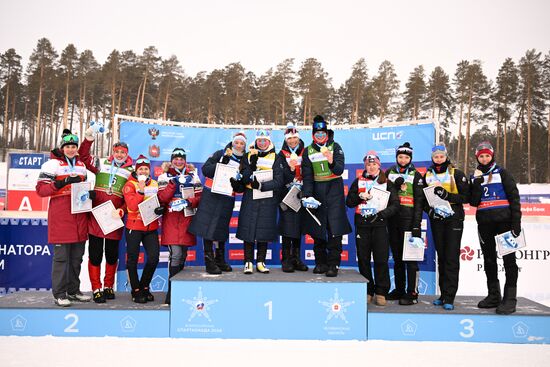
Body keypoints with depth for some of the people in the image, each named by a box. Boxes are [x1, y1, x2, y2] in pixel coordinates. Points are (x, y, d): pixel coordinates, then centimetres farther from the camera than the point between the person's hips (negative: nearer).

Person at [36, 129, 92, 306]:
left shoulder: (81, 165, 18)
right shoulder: (52, 164, -2)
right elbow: (40, 189, -7)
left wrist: (89, 193, 6)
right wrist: (61, 184, -20)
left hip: (79, 215, 6)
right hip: (60, 216, -6)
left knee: (77, 256, 11)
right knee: (61, 256, -3)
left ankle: (73, 291, 23)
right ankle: (59, 294, 6)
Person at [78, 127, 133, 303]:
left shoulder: (131, 171, 4)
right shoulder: (101, 164, 8)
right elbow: (83, 156, 7)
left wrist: (121, 211, -14)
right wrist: (88, 139, -6)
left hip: (115, 219, 0)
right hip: (96, 217, 0)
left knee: (112, 255, 12)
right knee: (95, 254, 2)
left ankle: (109, 287, 28)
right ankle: (96, 289, 12)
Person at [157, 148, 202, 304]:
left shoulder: (193, 176, 12)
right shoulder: (165, 176, 5)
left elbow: (200, 196, 6)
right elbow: (162, 198, -7)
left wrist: (190, 202, -12)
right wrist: (173, 183, -15)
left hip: (187, 218, 3)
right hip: (171, 219, -3)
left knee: (183, 254, 11)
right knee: (176, 254, -14)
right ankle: (172, 291, -7)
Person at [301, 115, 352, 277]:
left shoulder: (335, 147, -1)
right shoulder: (308, 151, 6)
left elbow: (340, 170, -11)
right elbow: (307, 176, 2)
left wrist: (332, 162, -32)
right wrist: (307, 196, -9)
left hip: (334, 190, -3)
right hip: (316, 191, 3)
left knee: (334, 229, -9)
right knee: (317, 229, 5)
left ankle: (333, 264, -4)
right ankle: (320, 262, 16)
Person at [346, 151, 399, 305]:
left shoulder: (386, 182, 8)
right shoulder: (358, 181, 11)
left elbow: (395, 204, 2)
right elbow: (349, 201, 8)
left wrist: (381, 214, -11)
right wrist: (360, 197, -9)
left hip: (379, 224, -1)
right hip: (362, 224, 1)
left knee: (381, 259, -4)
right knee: (363, 259, 3)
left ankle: (381, 292, 6)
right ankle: (367, 291, 15)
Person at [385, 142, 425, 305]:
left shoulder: (416, 175, 2)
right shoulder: (389, 172, 13)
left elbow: (419, 200, -3)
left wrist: (417, 224, -10)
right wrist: (395, 185, -9)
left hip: (409, 219, -4)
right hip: (392, 219, 4)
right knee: (397, 256, 11)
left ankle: (412, 293, -2)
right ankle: (399, 290, 20)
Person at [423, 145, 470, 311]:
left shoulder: (456, 174, -3)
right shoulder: (427, 176, 9)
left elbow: (466, 197, -7)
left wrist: (447, 195, -20)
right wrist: (429, 210, -5)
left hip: (454, 219, -4)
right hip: (436, 220, 4)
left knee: (452, 258, -7)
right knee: (441, 257, 9)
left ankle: (449, 298, -5)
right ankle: (443, 294, 18)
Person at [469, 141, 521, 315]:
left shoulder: (502, 173, 3)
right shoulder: (474, 177, 13)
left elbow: (514, 196, -2)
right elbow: (473, 202, 1)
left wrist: (516, 222, -9)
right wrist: (477, 182, -8)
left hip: (504, 220, -4)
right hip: (484, 222, 4)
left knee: (509, 258, -6)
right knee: (489, 259, 9)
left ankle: (510, 299, -4)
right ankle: (493, 296, 19)